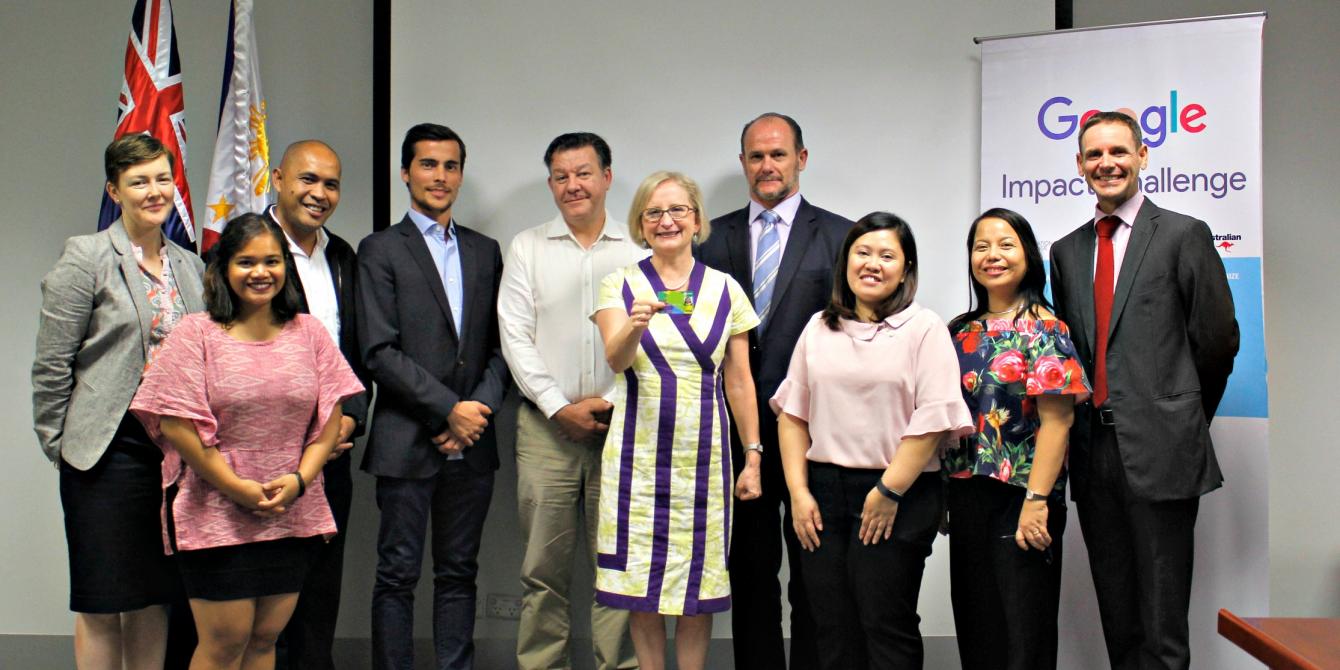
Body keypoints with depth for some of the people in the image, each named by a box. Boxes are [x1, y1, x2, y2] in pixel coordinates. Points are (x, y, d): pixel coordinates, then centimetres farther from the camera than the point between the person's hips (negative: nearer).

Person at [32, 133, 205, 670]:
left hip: (176, 447, 5)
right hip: (109, 449, -5)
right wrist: (60, 445, -4)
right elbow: (51, 366, -5)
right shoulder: (86, 258, -5)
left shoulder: (189, 266, 11)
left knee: (154, 595, 12)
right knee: (101, 604, 4)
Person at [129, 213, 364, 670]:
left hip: (293, 516, 3)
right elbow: (176, 425, -9)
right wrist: (238, 488, -12)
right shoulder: (196, 334, -3)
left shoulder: (309, 333, 7)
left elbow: (330, 418, 6)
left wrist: (299, 480, -9)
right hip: (216, 515, -3)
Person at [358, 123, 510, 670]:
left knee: (459, 574, 10)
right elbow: (379, 352, -9)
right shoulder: (380, 250, 1)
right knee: (398, 576, 2)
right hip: (407, 441, -4)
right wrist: (449, 409, -12)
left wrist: (478, 410, -4)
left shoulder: (485, 251, 15)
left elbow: (501, 345, 12)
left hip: (472, 440, 4)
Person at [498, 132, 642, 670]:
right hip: (546, 425, 1)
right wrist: (561, 408, -6)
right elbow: (516, 337, 2)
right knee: (543, 569, 4)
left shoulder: (639, 250, 6)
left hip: (620, 424, 0)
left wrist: (610, 404, -7)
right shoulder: (527, 247, 8)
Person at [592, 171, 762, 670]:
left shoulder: (725, 290, 6)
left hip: (704, 455, 1)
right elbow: (615, 360, -14)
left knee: (697, 580, 5)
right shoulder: (620, 285, 2)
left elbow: (740, 381, 7)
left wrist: (752, 456, 4)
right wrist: (635, 325, -35)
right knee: (642, 578, 4)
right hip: (639, 454, -1)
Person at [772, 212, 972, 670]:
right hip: (823, 492, 4)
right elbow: (792, 413, 10)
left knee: (887, 630, 2)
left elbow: (933, 420, -9)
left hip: (898, 498, -4)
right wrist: (798, 491, 1)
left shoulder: (924, 328, -2)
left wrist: (888, 492, -12)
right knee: (833, 632, 9)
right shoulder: (819, 328, 12)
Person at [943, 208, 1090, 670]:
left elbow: (1056, 419, -15)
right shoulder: (961, 331, 9)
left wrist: (1037, 500, -21)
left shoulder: (1041, 328, -8)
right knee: (974, 624, 14)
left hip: (1019, 499, -6)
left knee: (1021, 631, 3)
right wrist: (941, 494, 9)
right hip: (966, 498, 6)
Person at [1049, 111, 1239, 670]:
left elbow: (1217, 339, 1)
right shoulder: (1066, 251, 15)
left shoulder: (1183, 235, 0)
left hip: (1159, 451, -5)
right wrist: (1088, 423, 7)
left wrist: (1181, 421, 7)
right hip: (1093, 452, 5)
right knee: (1116, 618, 12)